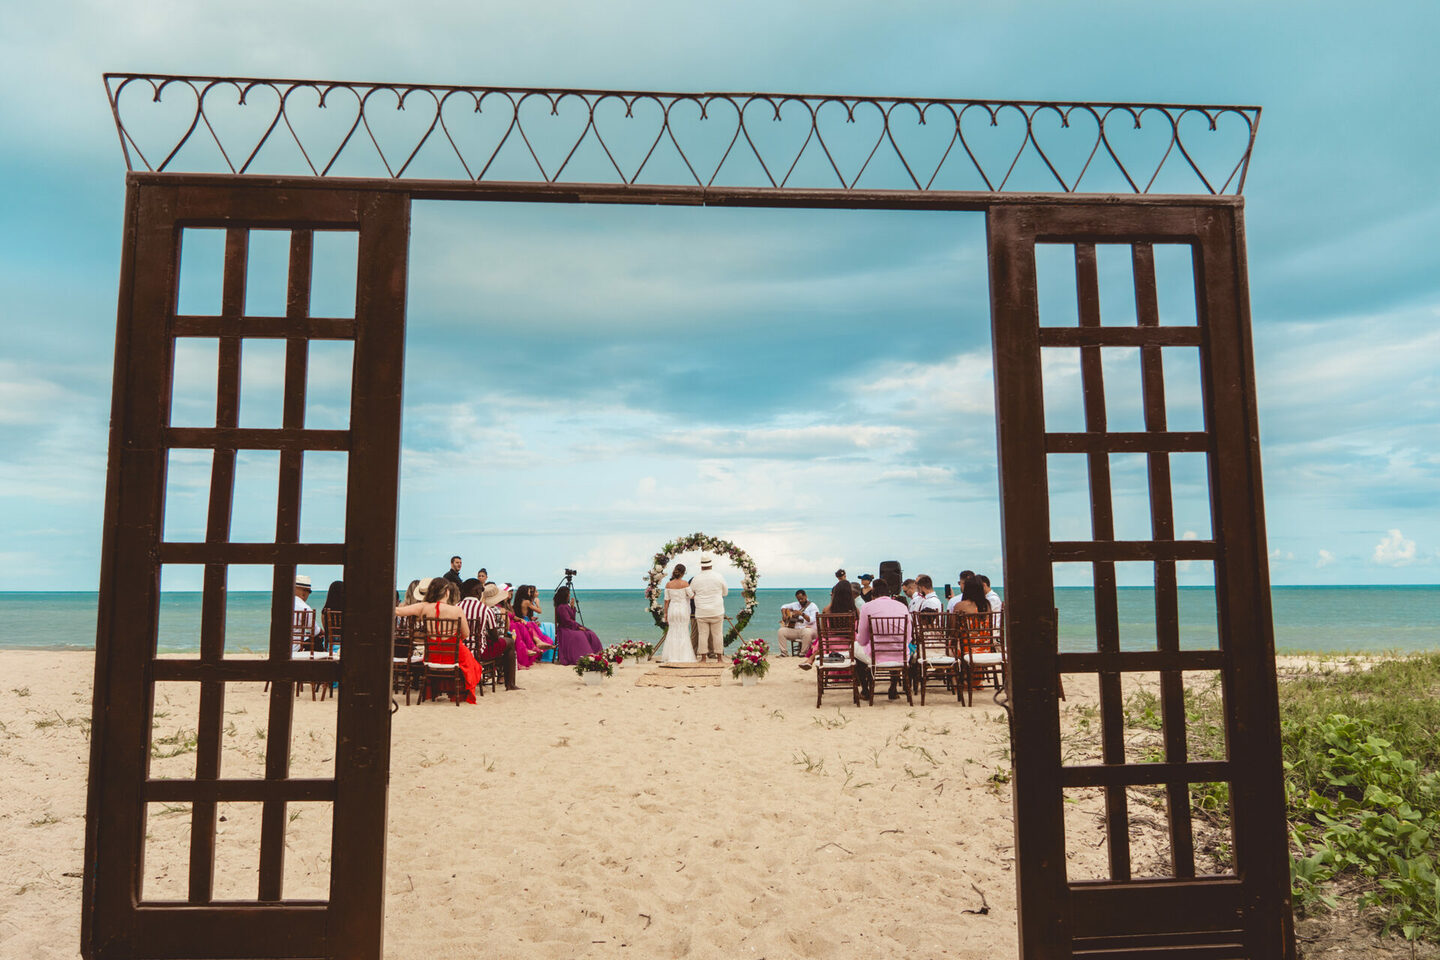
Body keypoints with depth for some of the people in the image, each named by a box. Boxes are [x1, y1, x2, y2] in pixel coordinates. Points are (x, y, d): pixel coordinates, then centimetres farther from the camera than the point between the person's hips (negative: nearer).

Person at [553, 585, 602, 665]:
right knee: (579, 636, -31)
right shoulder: (561, 607, -14)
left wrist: (572, 607, 7)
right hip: (565, 629, -9)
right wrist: (578, 626, -16)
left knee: (590, 634, -6)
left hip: (571, 627, 9)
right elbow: (567, 620, -19)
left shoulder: (566, 605, 15)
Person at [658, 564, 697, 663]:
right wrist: (695, 590, 17)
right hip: (683, 610, -3)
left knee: (672, 633, 11)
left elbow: (666, 600, 1)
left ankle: (671, 656, 11)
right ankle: (683, 656, 5)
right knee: (683, 633, 5)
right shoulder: (684, 583, -11)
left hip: (672, 610, 3)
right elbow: (692, 597, -3)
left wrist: (665, 614, 8)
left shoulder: (668, 584, -2)